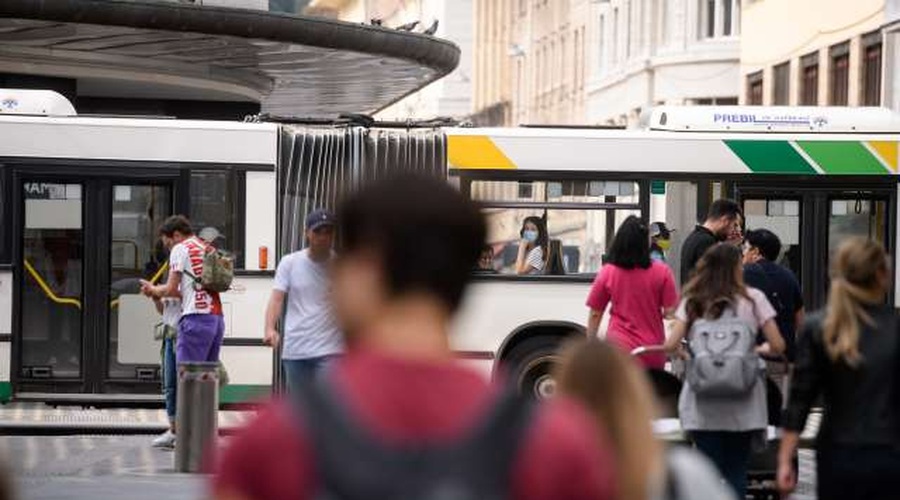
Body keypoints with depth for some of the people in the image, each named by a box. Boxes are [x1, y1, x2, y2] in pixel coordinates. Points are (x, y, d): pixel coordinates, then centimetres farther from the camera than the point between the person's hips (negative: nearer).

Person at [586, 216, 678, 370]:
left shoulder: (607, 272, -4)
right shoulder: (662, 272, -6)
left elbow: (595, 314, 3)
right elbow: (669, 311, -5)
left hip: (620, 348, -1)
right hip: (653, 352, 1)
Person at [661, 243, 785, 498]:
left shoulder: (692, 302, 5)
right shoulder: (753, 299, 0)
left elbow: (671, 345, -3)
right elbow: (777, 346, -2)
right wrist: (760, 349, 19)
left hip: (703, 403, 1)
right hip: (742, 402, -1)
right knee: (736, 473, 7)